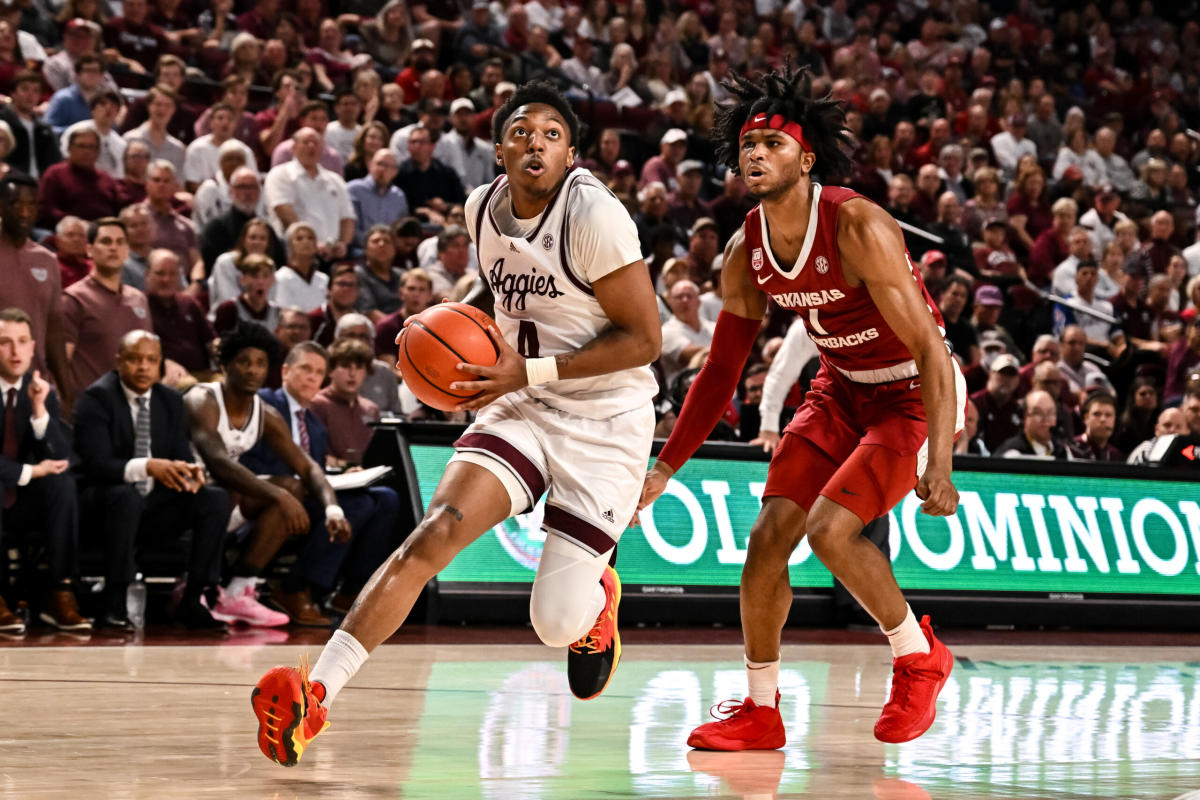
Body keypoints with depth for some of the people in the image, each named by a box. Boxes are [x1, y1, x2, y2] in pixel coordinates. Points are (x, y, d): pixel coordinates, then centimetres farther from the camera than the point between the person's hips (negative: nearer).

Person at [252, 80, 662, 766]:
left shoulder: (595, 215, -19)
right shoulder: (484, 208, 3)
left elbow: (644, 339, -17)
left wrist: (531, 371, -21)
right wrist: (488, 351, 10)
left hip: (605, 420, -5)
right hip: (523, 406, 5)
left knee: (556, 623, -7)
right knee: (434, 536, -19)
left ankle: (597, 598, 33)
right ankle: (315, 696, -24)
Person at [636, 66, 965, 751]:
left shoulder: (858, 228, -27)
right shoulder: (746, 252, -6)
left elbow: (930, 350, -30)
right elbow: (721, 372, 7)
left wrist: (938, 465, -39)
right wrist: (666, 468, 3)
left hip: (916, 394, -7)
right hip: (842, 389, 7)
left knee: (830, 529, -22)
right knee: (770, 532, -4)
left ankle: (920, 656, 2)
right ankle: (760, 710, 10)